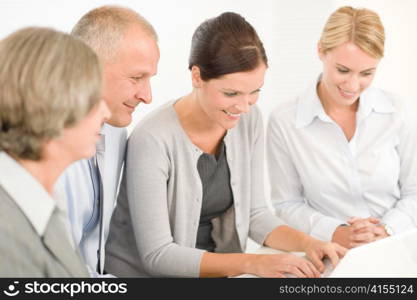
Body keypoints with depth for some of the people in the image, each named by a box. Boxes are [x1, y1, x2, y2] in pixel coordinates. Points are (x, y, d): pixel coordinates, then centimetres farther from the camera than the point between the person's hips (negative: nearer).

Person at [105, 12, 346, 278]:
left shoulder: (250, 121, -3)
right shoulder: (154, 139, -22)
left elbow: (255, 213, 4)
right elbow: (157, 255, -21)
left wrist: (306, 243, -13)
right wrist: (251, 263, -26)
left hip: (216, 271, 5)